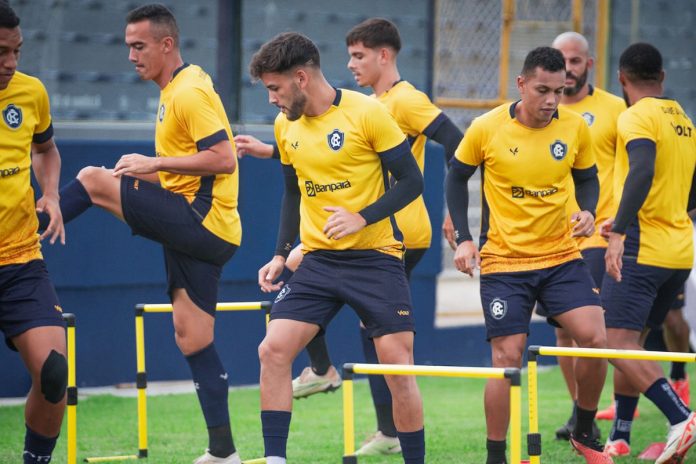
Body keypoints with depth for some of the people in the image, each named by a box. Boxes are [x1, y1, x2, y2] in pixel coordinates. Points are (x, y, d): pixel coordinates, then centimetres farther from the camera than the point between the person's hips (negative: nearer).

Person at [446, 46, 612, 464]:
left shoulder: (576, 127, -4)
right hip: (504, 261, -2)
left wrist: (587, 211, -9)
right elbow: (457, 177, 4)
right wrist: (463, 238, -3)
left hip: (562, 256, 2)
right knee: (507, 356, -4)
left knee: (594, 338, -12)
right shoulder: (487, 129, -11)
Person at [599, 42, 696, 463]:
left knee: (620, 344, -12)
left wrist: (620, 233, -32)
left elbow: (642, 174, -26)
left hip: (642, 251, -8)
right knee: (633, 342, 17)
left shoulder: (638, 117, -9)